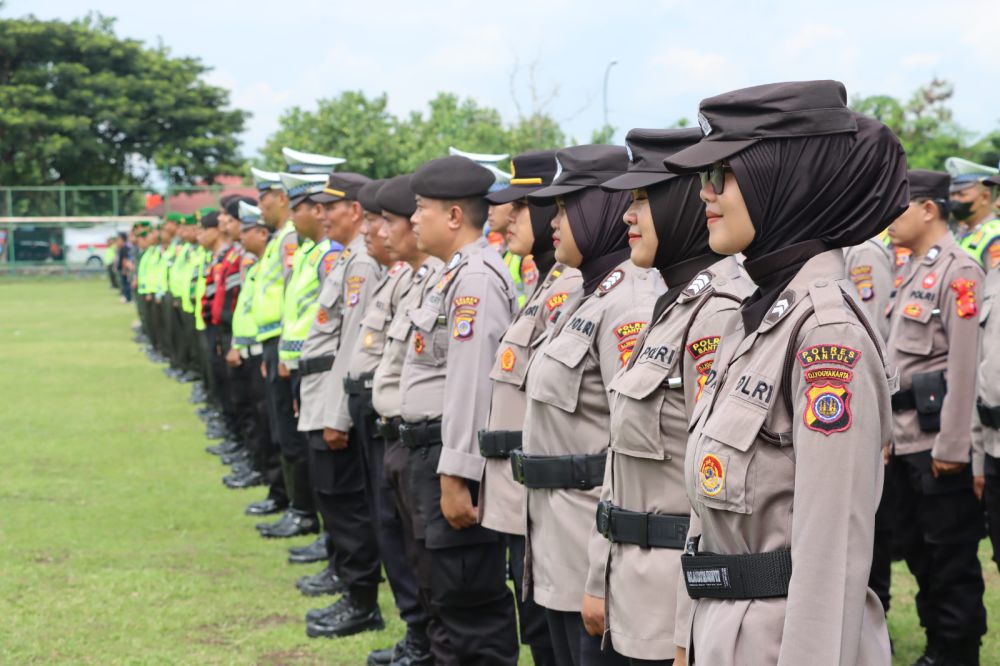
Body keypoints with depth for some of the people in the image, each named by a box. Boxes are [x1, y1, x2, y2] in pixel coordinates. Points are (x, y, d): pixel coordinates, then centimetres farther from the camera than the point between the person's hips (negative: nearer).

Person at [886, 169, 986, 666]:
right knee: (918, 549, 15)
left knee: (952, 557, -1)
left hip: (938, 441, -9)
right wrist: (891, 430, 17)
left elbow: (965, 365, -17)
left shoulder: (958, 271, -12)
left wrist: (952, 444, -19)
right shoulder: (913, 273, 16)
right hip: (907, 438, 9)